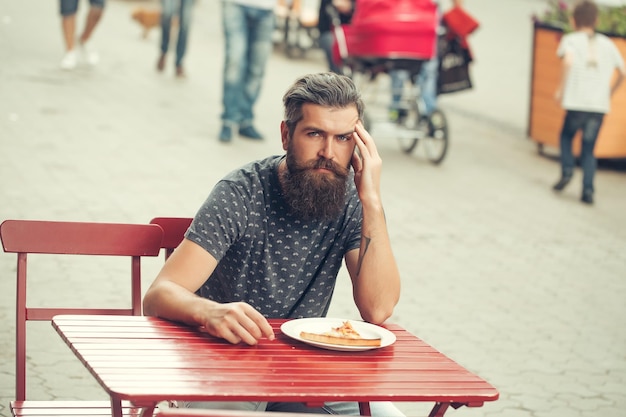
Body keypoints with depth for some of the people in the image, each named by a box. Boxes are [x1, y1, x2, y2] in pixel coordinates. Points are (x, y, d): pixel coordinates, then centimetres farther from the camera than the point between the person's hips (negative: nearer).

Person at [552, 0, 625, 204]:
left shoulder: (570, 40, 3)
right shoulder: (607, 44, 14)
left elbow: (568, 61, -18)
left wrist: (561, 88, -9)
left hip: (577, 103, -2)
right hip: (600, 105, 3)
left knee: (566, 135, 23)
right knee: (588, 149, 12)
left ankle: (567, 170, 3)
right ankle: (588, 190, 0)